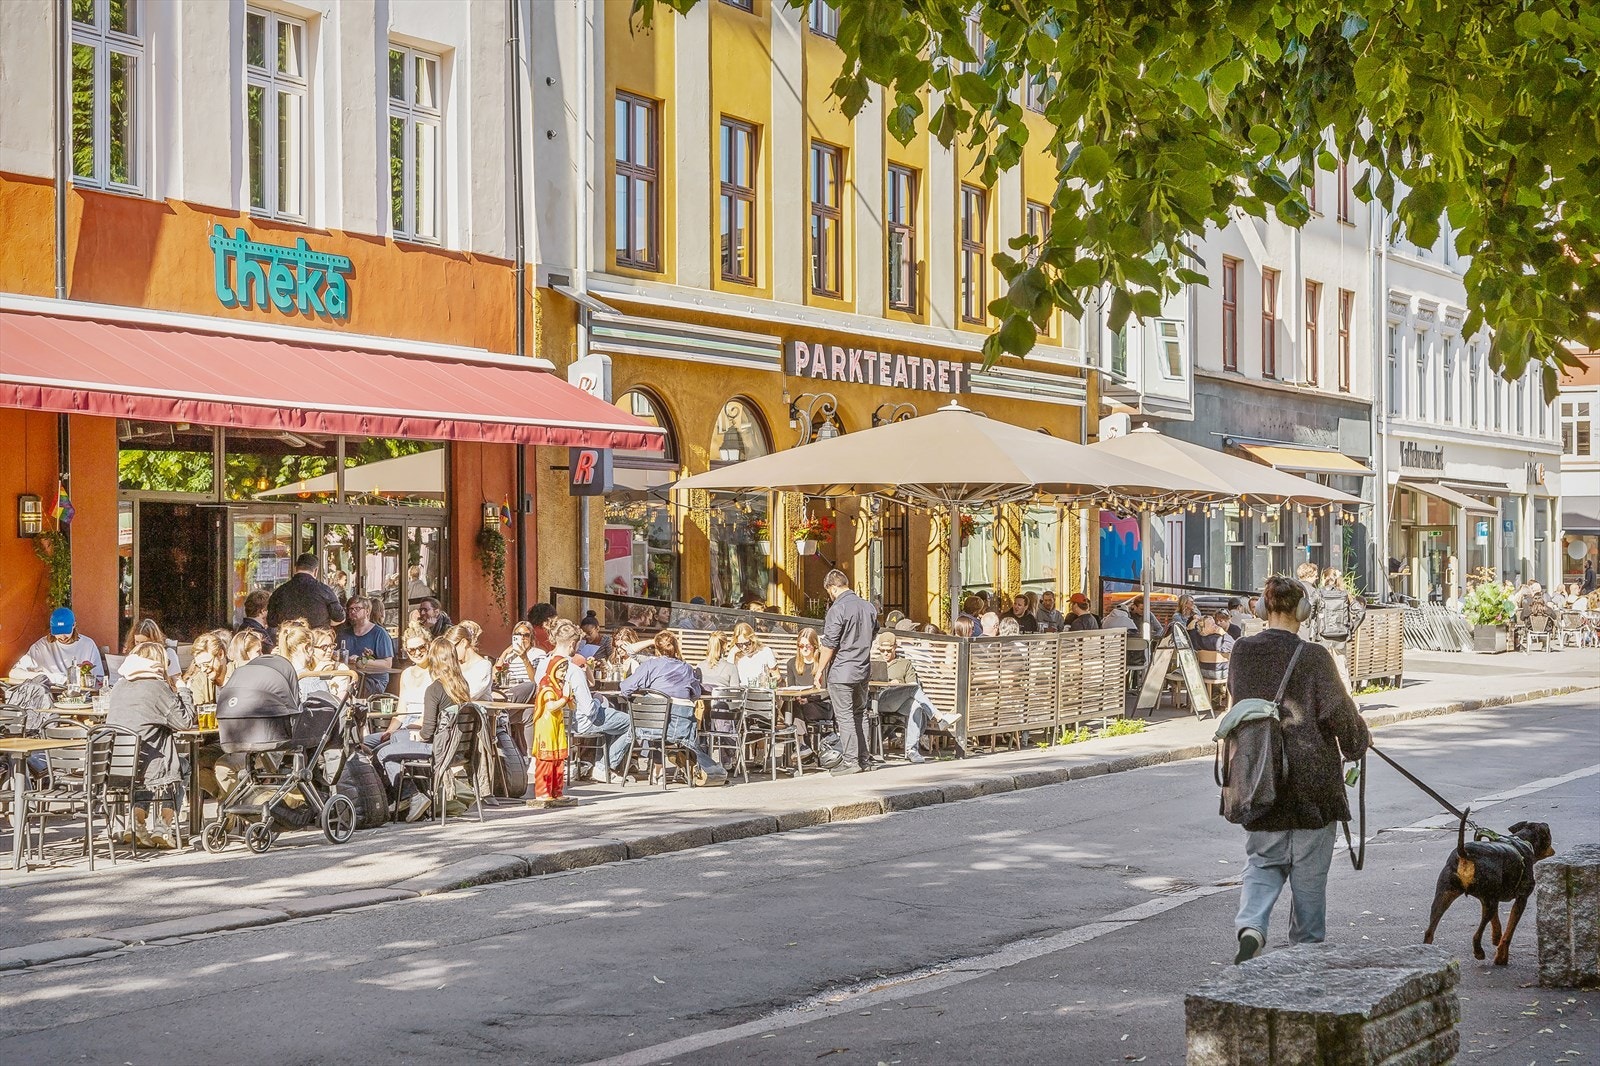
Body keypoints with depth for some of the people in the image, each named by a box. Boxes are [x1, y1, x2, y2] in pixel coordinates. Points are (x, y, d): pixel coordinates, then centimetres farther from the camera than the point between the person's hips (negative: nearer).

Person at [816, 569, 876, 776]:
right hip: (863, 669, 7)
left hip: (841, 672, -7)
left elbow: (829, 645, -15)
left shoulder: (837, 609, -16)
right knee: (860, 713, 14)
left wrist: (820, 670, -7)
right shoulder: (868, 606, 7)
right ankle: (864, 758, 16)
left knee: (844, 716, -2)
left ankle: (851, 760, -3)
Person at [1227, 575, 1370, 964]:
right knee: (1309, 871, 10)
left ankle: (1250, 926, -10)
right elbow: (1340, 714, -11)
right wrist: (1355, 744, 10)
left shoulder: (1242, 653, -1)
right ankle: (1307, 947, 21)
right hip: (1311, 782, -3)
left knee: (1262, 862, 14)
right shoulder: (1313, 657, -14)